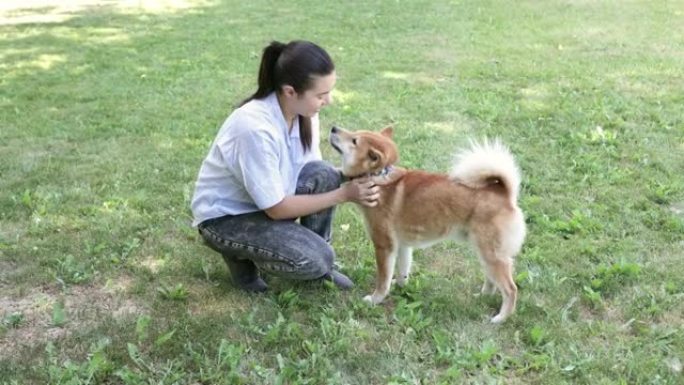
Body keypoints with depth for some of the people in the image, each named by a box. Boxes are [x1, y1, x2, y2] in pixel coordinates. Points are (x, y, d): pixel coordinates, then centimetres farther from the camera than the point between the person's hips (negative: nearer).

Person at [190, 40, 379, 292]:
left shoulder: (302, 110, -13)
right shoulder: (256, 128, -34)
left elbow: (313, 172, -3)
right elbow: (277, 209, -26)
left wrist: (351, 180, -21)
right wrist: (343, 194, -25)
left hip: (270, 195, 7)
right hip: (223, 216, -7)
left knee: (324, 176, -20)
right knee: (316, 259, -23)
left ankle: (318, 264, 1)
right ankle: (240, 255, 4)